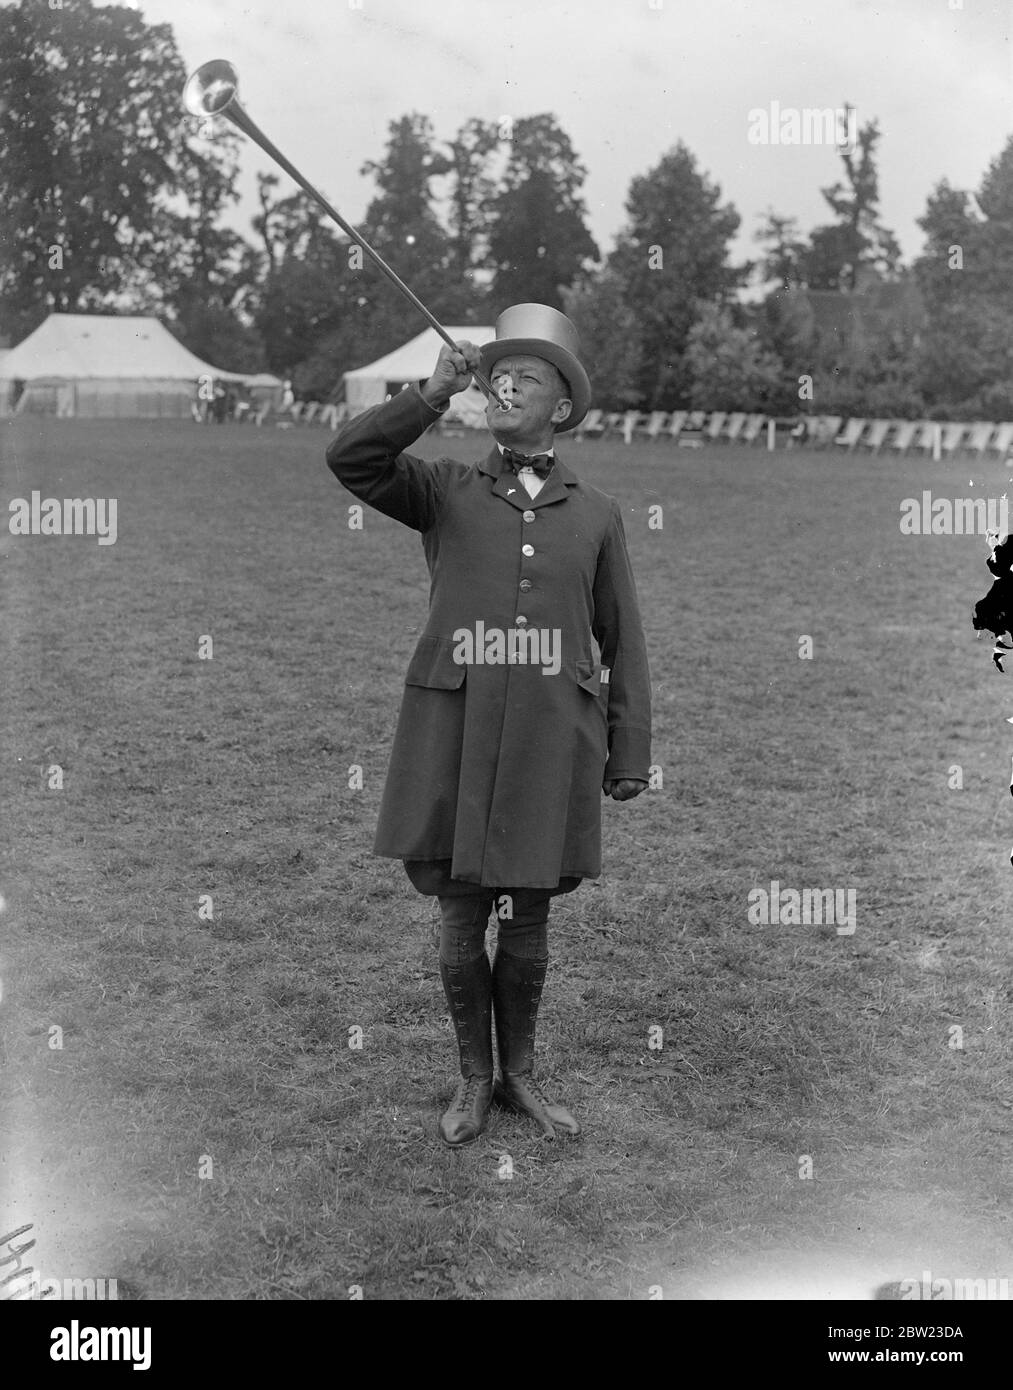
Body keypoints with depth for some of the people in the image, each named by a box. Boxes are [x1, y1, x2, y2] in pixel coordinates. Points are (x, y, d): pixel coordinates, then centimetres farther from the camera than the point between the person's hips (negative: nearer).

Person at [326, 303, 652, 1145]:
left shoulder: (596, 515, 8)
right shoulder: (446, 493, 6)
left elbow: (623, 644, 7)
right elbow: (349, 459, -11)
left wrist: (630, 756, 3)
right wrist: (435, 394, -16)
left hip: (551, 744, 1)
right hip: (456, 738, -1)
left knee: (529, 923, 10)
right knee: (462, 922, 7)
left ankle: (521, 1076, 29)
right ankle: (474, 1081, 25)